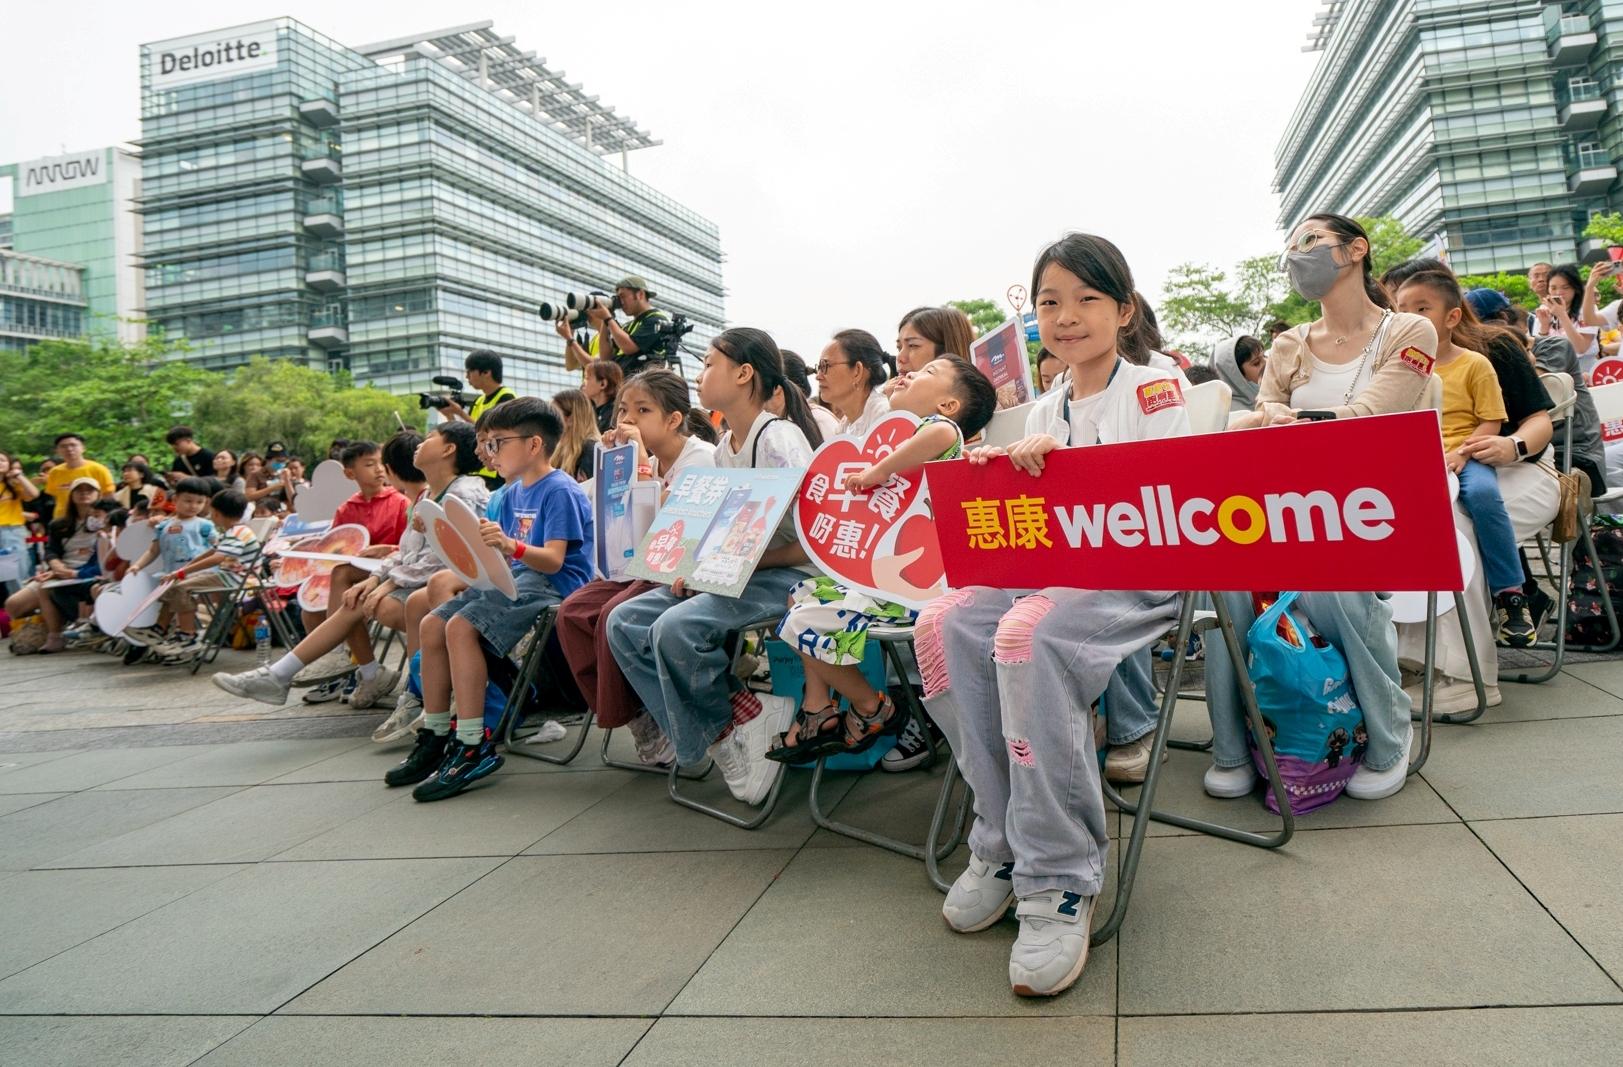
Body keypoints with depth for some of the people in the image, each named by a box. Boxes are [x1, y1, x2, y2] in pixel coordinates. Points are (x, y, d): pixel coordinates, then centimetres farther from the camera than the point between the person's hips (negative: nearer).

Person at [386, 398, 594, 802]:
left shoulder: (561, 492, -12)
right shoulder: (512, 493, 16)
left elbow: (553, 560, -22)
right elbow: (503, 555, 18)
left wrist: (511, 546, -38)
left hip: (551, 586, -10)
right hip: (515, 580, 10)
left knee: (461, 626, -27)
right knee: (431, 625, 2)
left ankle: (474, 746, -24)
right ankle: (435, 736, 10)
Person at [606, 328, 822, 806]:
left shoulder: (780, 441, -14)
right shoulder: (724, 447, 12)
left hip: (783, 575, -9)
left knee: (676, 627, -30)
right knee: (623, 622, -4)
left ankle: (732, 718, -3)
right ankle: (716, 732, -5)